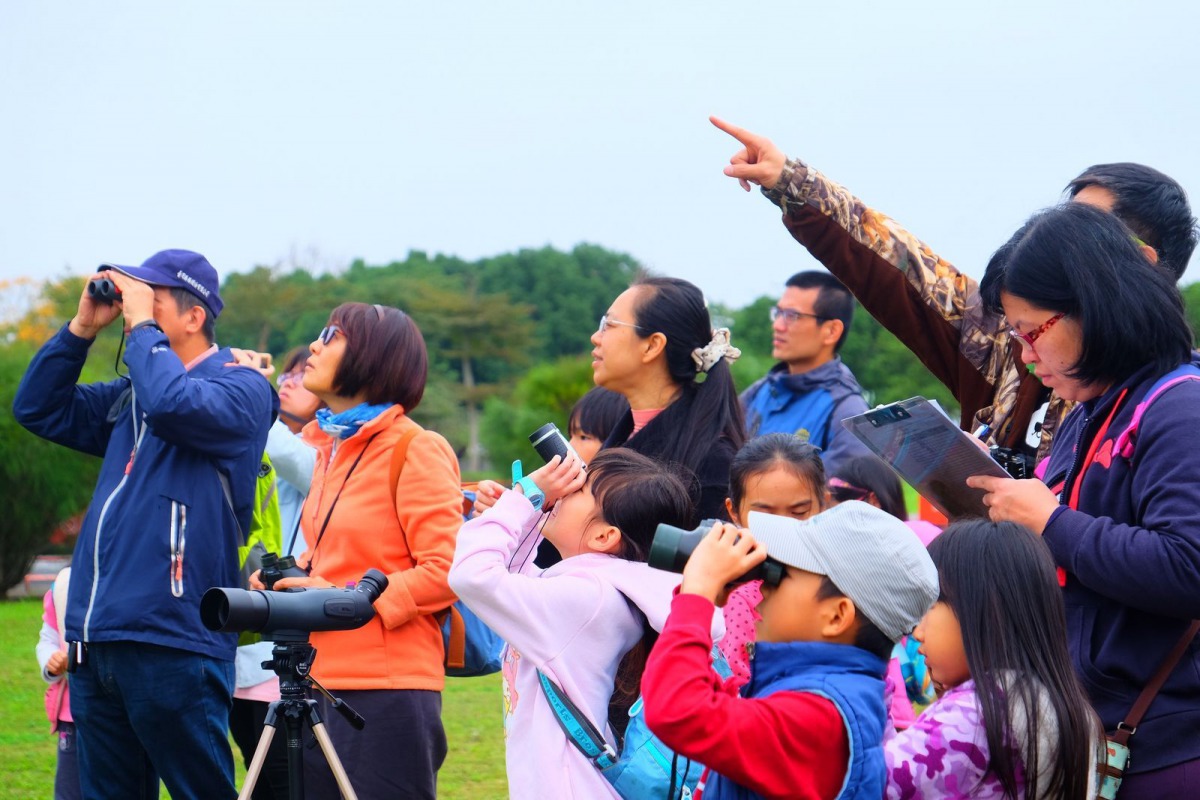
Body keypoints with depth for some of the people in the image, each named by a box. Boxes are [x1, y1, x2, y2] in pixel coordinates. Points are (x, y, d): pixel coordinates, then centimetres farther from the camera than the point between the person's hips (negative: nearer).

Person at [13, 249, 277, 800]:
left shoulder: (241, 389, -4)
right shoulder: (131, 397, 19)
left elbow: (173, 404, -24)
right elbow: (38, 409, 21)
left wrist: (142, 325, -10)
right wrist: (82, 327, 11)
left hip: (171, 645, -8)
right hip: (96, 641, 8)